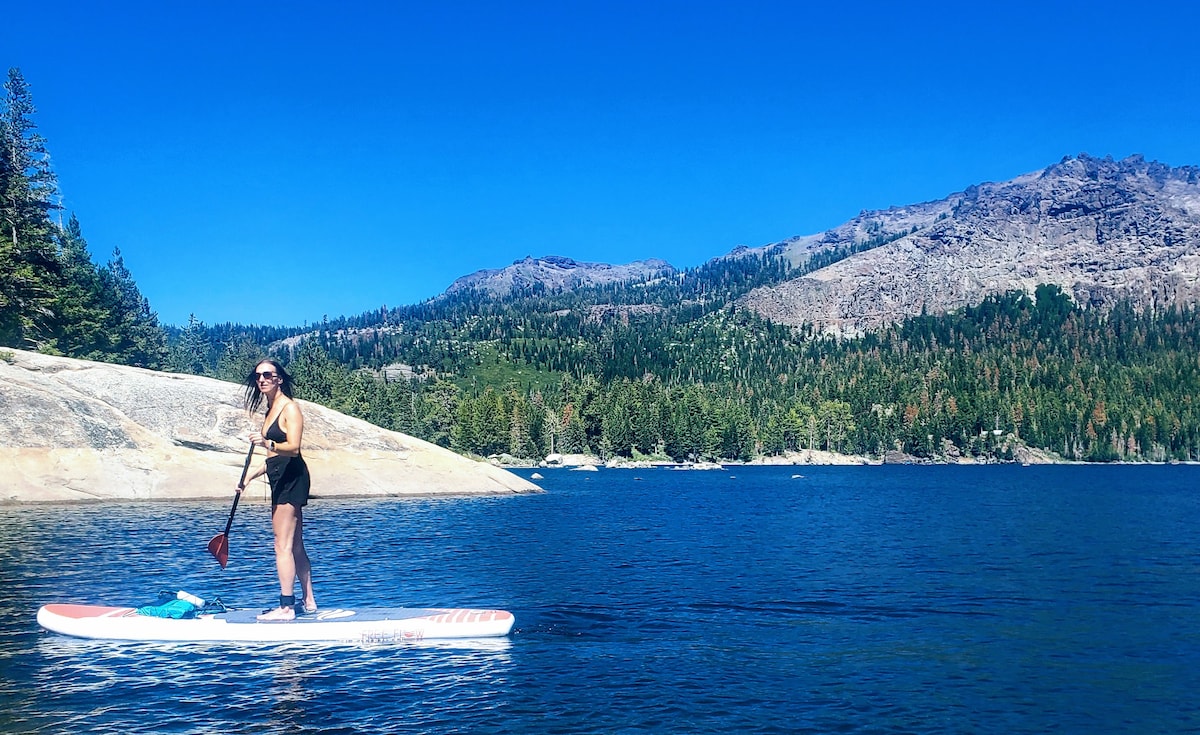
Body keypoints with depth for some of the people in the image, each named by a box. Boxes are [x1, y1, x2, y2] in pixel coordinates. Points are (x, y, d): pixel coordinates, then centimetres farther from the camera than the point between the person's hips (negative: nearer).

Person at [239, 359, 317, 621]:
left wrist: (267, 444, -37)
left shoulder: (290, 408, -10)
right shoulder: (271, 409, 17)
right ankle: (308, 601, 21)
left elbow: (293, 448, -22)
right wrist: (250, 476, 23)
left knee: (283, 545, -10)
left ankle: (286, 606, -8)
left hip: (292, 478, -10)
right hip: (281, 481, 10)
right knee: (295, 546, 14)